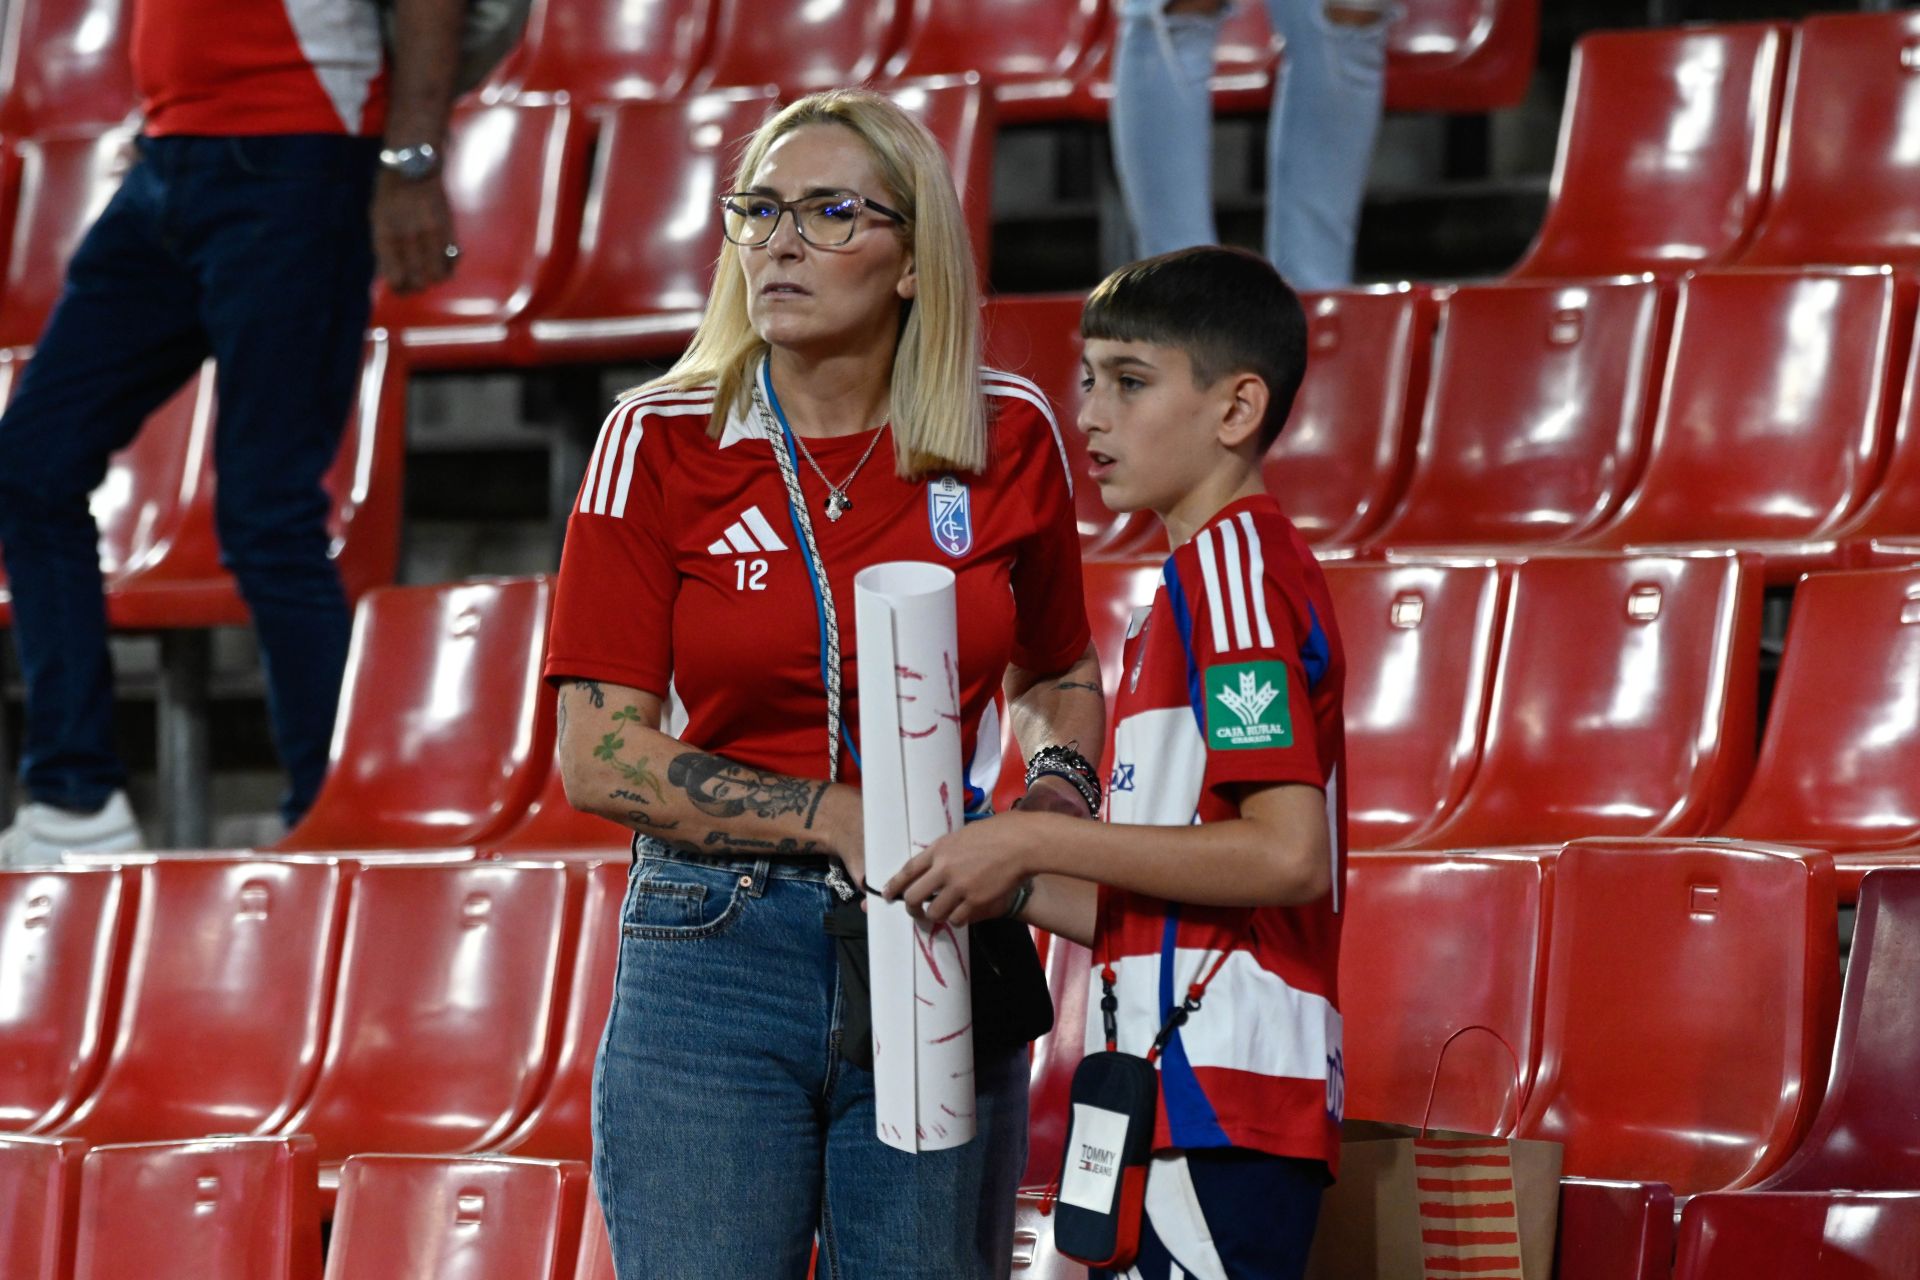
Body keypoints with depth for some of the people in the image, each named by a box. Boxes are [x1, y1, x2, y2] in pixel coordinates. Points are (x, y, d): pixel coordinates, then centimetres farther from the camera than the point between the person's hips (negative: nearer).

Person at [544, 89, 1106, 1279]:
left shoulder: (1009, 437, 4)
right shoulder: (659, 444, -3)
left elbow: (1060, 676, 21)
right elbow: (600, 757, -7)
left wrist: (1057, 804, 0)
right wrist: (837, 818, -14)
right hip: (715, 953, -2)